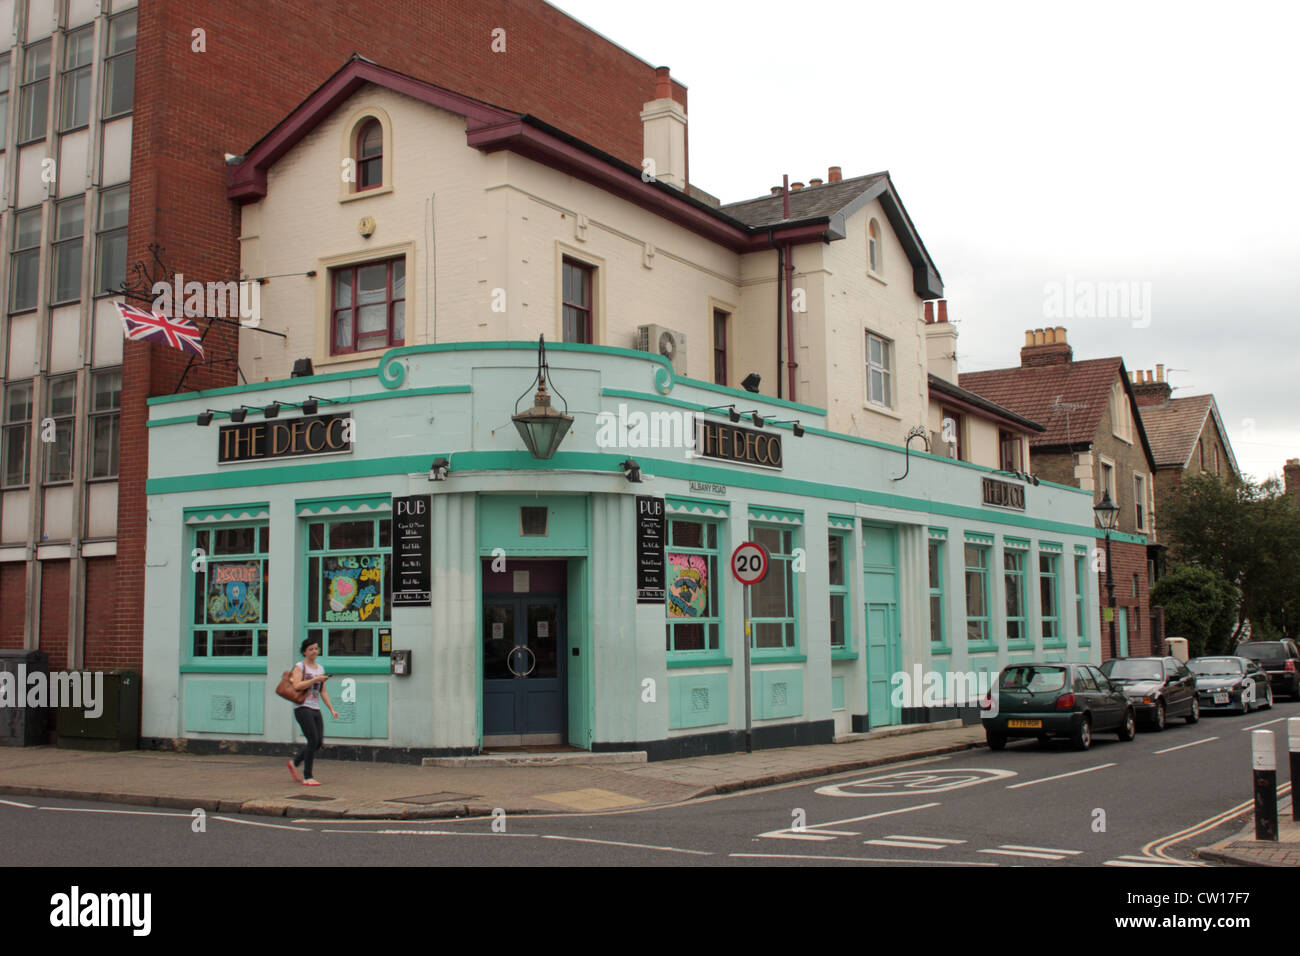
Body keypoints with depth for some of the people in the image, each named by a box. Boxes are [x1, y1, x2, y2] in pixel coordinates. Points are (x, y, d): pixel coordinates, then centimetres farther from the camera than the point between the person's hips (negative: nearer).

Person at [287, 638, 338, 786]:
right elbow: (296, 686, -16)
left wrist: (331, 709, 14)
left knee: (319, 742, 3)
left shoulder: (320, 668, 18)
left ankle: (294, 763, 25)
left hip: (316, 709, 7)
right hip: (303, 708, -7)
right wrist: (315, 679, -16)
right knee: (313, 741, -13)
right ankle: (307, 777, -5)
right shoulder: (299, 666, -1)